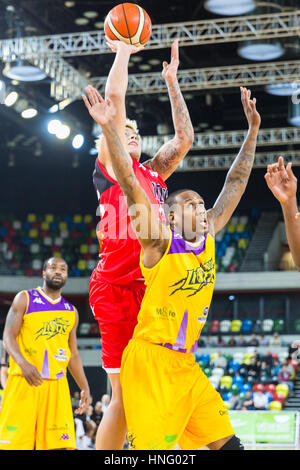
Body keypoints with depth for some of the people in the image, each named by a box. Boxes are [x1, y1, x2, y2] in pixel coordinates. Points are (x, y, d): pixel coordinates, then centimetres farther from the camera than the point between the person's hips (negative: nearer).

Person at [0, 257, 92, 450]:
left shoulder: (71, 311, 18)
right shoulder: (25, 299, 6)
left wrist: (85, 387, 12)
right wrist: (23, 363, -23)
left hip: (57, 383, 4)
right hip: (24, 380, -4)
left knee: (61, 443, -5)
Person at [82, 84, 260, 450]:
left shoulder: (208, 240, 9)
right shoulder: (160, 243, -8)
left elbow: (235, 183, 13)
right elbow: (130, 185, -17)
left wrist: (253, 130, 14)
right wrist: (109, 129, -25)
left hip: (186, 363, 7)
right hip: (149, 359, -7)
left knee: (226, 443, 5)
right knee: (152, 446, -14)